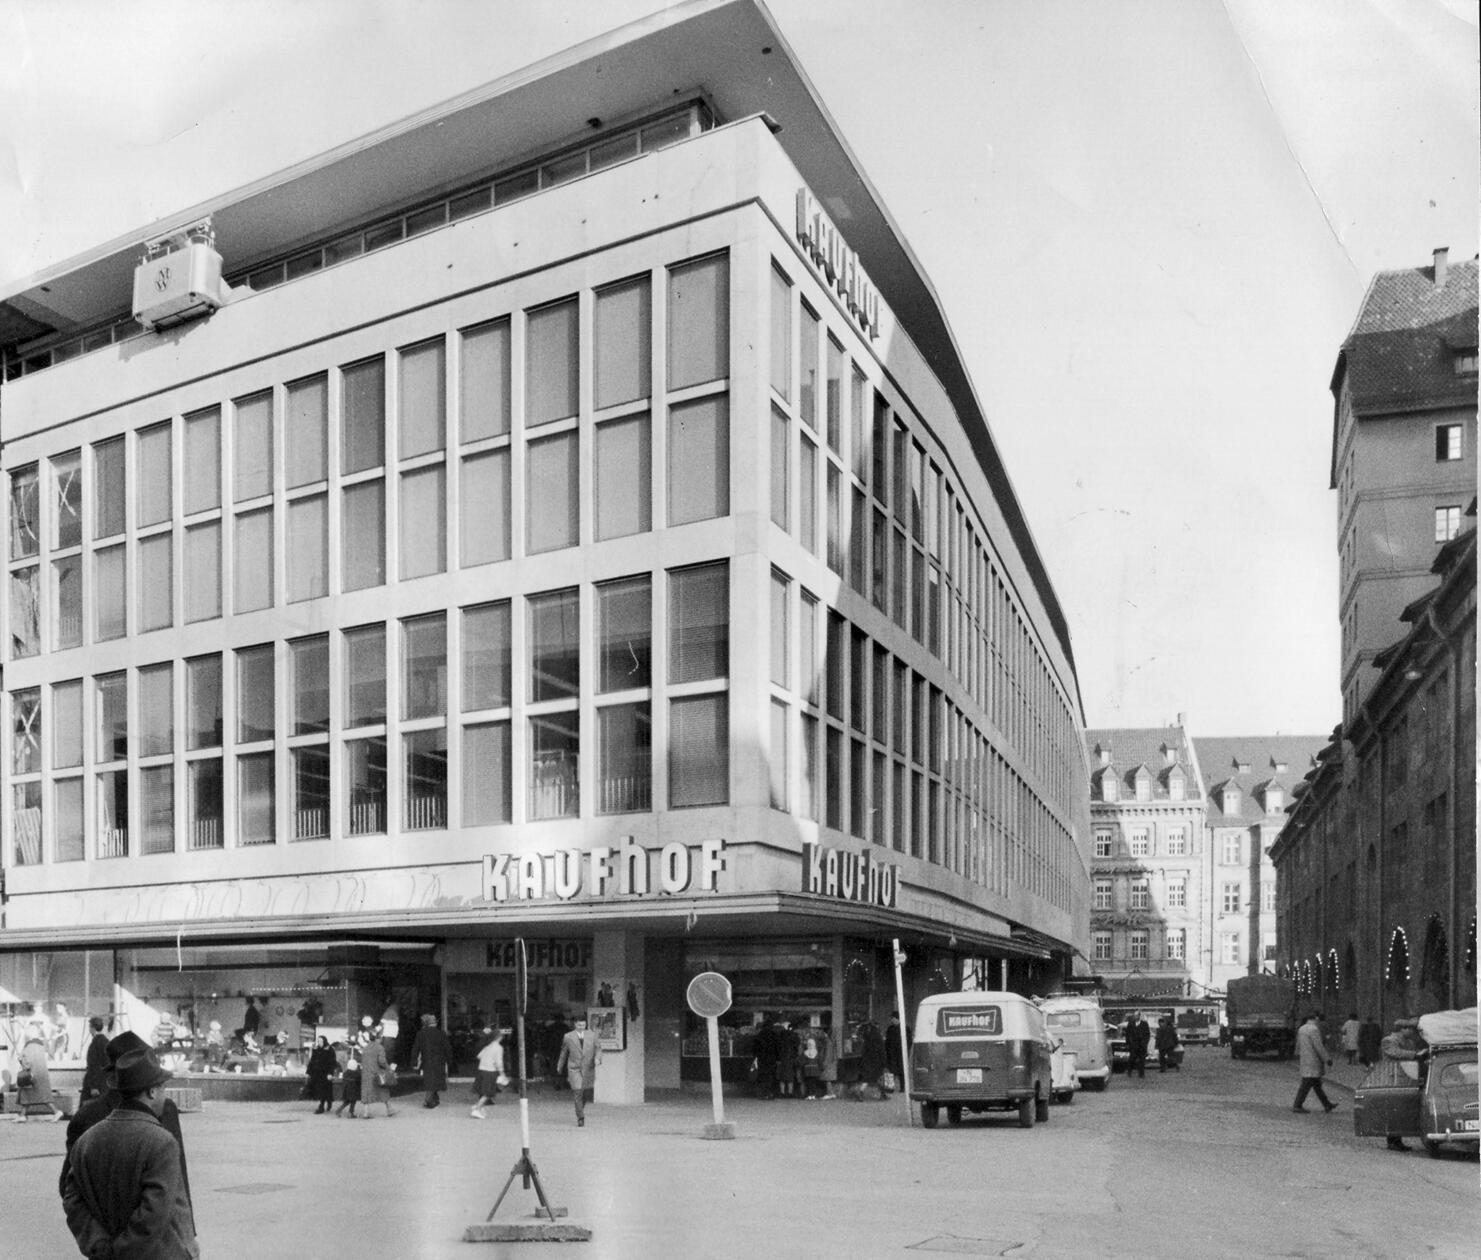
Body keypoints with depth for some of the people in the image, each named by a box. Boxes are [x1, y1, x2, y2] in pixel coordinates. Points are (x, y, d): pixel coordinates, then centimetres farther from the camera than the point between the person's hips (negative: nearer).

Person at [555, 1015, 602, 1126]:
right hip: (574, 1069, -2)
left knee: (588, 1092, 8)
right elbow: (563, 1052, 12)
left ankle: (581, 1107, 40)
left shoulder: (592, 1035, 4)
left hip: (588, 1068, 2)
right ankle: (580, 1118, -6)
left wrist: (597, 1058, -13)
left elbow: (598, 1047, 8)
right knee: (578, 1093, -12)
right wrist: (559, 1067, 22)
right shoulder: (568, 1037, 1)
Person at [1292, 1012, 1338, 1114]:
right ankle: (1297, 1106, -5)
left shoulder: (1301, 1029, 12)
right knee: (1306, 1084, -6)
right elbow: (1319, 1047, -19)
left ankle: (1327, 1105, 22)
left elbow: (1298, 1045, 18)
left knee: (1317, 1084, 15)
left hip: (1305, 1060, 9)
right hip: (1313, 1062, -9)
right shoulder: (1314, 1029, -16)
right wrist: (1326, 1061, -13)